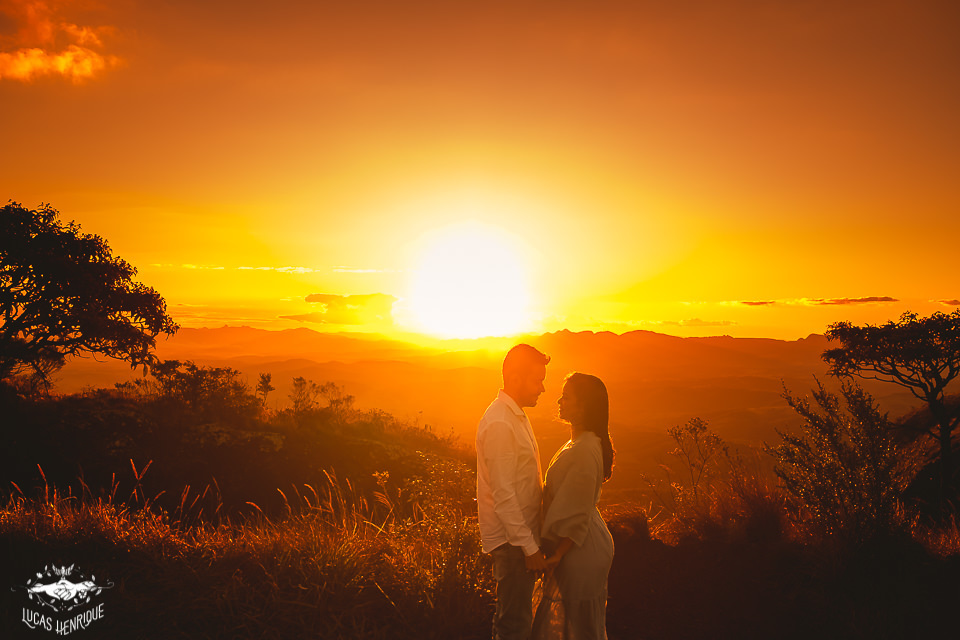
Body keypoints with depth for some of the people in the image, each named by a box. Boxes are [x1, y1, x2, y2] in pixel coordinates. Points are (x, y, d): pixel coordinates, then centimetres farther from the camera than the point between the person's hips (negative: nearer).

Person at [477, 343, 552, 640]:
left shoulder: (517, 415, 10)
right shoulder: (499, 424, -22)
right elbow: (503, 496, -24)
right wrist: (529, 547, -21)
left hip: (523, 531, 9)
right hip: (512, 539, -9)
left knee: (513, 613, 20)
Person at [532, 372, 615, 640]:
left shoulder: (585, 451, -25)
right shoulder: (581, 443, 7)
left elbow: (577, 516, -23)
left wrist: (557, 555, -15)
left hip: (580, 551, -10)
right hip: (583, 549, 10)